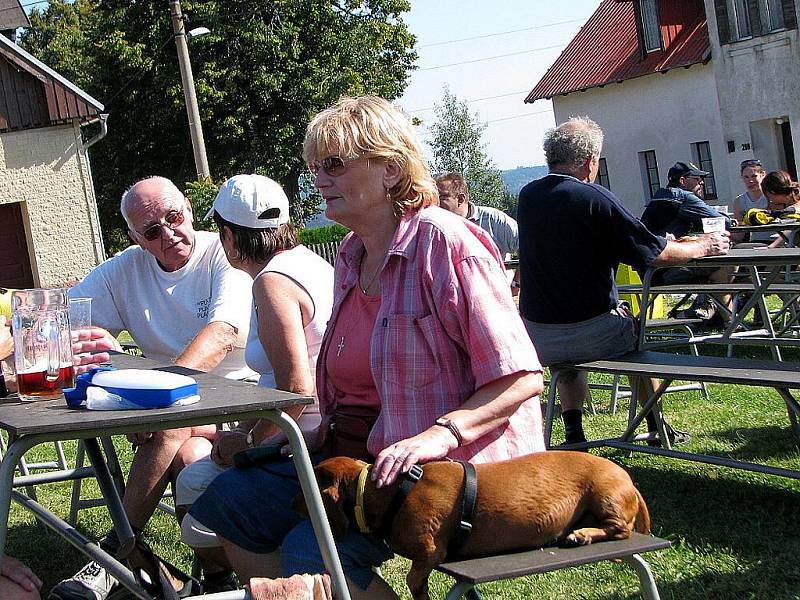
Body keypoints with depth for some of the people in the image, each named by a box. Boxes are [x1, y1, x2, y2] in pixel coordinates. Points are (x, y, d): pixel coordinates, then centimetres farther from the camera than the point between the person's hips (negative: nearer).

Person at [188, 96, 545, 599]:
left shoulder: (445, 243, -14)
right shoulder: (351, 257, 13)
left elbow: (521, 379, -19)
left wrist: (440, 433, -31)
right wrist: (321, 428, 7)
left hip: (456, 464, -9)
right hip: (359, 451, 9)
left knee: (312, 550, -28)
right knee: (227, 502, -2)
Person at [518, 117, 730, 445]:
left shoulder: (527, 196, 4)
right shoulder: (594, 198, -15)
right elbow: (660, 254, -11)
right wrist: (705, 246, 10)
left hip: (537, 340, 4)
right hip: (591, 336, -4)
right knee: (636, 330, 29)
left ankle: (573, 434, 31)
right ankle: (655, 428, 38)